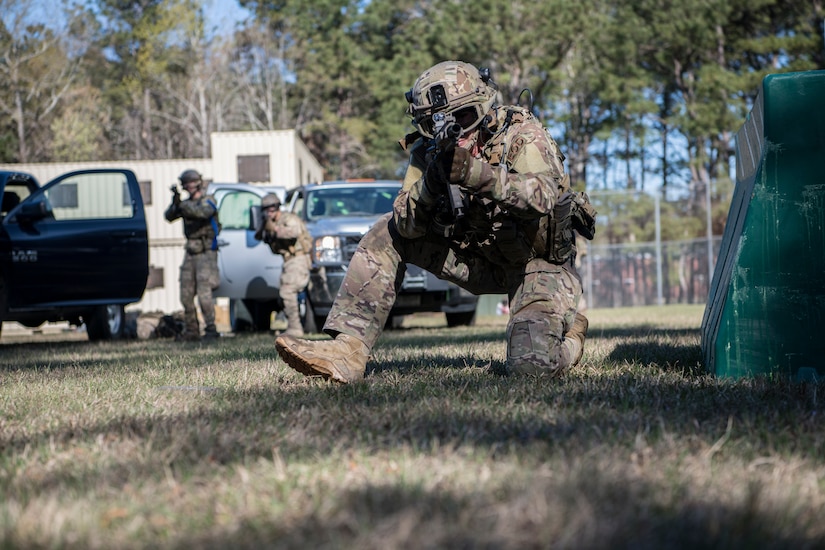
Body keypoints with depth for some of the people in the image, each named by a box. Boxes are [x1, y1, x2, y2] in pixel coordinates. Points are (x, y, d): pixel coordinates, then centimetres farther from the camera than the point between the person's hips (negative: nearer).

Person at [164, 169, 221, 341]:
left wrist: (182, 204, -34)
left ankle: (210, 329, -9)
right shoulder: (187, 203, 13)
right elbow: (169, 216, 2)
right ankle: (191, 330, 13)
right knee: (186, 295, 6)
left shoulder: (208, 201, -5)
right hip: (190, 253, 7)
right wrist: (175, 203, -16)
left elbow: (203, 212, -28)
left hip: (206, 252, -7)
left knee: (204, 293, -14)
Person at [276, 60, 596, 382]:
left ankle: (568, 327, 13)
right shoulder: (428, 150, -7)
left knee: (531, 365, -25)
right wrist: (429, 186, -38)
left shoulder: (522, 134, -19)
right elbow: (405, 226, -17)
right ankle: (347, 350, -13)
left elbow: (543, 197, -39)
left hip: (539, 261, -5)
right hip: (480, 259, 5)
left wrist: (474, 172, -52)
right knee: (387, 233, -10)